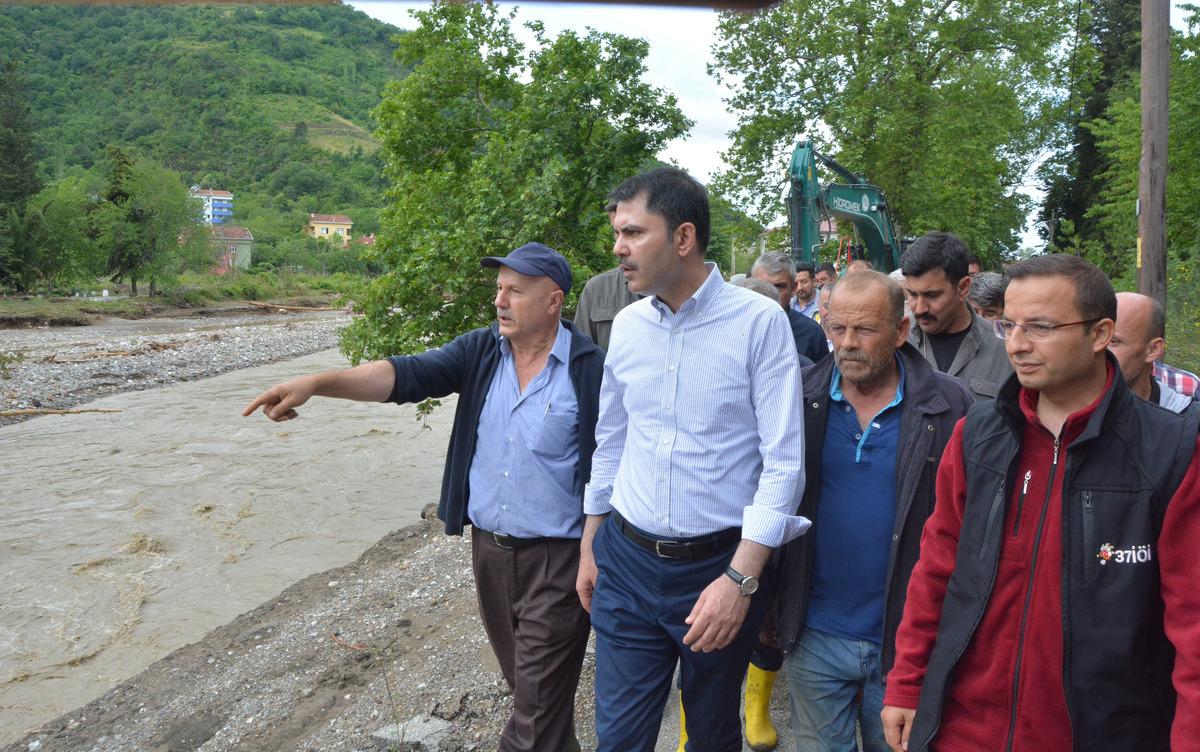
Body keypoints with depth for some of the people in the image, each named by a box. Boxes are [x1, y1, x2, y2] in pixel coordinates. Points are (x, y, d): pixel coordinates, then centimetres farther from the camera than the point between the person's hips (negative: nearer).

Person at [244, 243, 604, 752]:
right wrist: (317, 382, -24)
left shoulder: (589, 368, -12)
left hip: (555, 556, -5)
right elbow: (406, 374, -10)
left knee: (539, 699, 2)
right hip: (488, 546, 6)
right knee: (520, 678, 22)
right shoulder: (480, 351, 2)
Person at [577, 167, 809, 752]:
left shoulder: (759, 322, -12)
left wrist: (740, 579, -19)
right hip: (626, 560, 3)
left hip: (721, 564, -3)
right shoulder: (626, 324, 3)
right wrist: (589, 547, 15)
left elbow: (784, 462, -14)